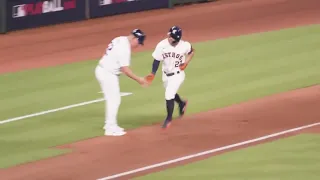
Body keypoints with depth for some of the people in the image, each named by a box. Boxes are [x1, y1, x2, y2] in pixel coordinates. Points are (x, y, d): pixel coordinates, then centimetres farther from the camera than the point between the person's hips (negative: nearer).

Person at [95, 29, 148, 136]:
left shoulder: (120, 40, 7)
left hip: (101, 70, 10)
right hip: (108, 74, -10)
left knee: (112, 99, 19)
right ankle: (110, 129, 2)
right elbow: (125, 69, -23)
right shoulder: (125, 48, -22)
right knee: (114, 100, -2)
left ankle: (109, 125, 28)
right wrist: (138, 79, -16)